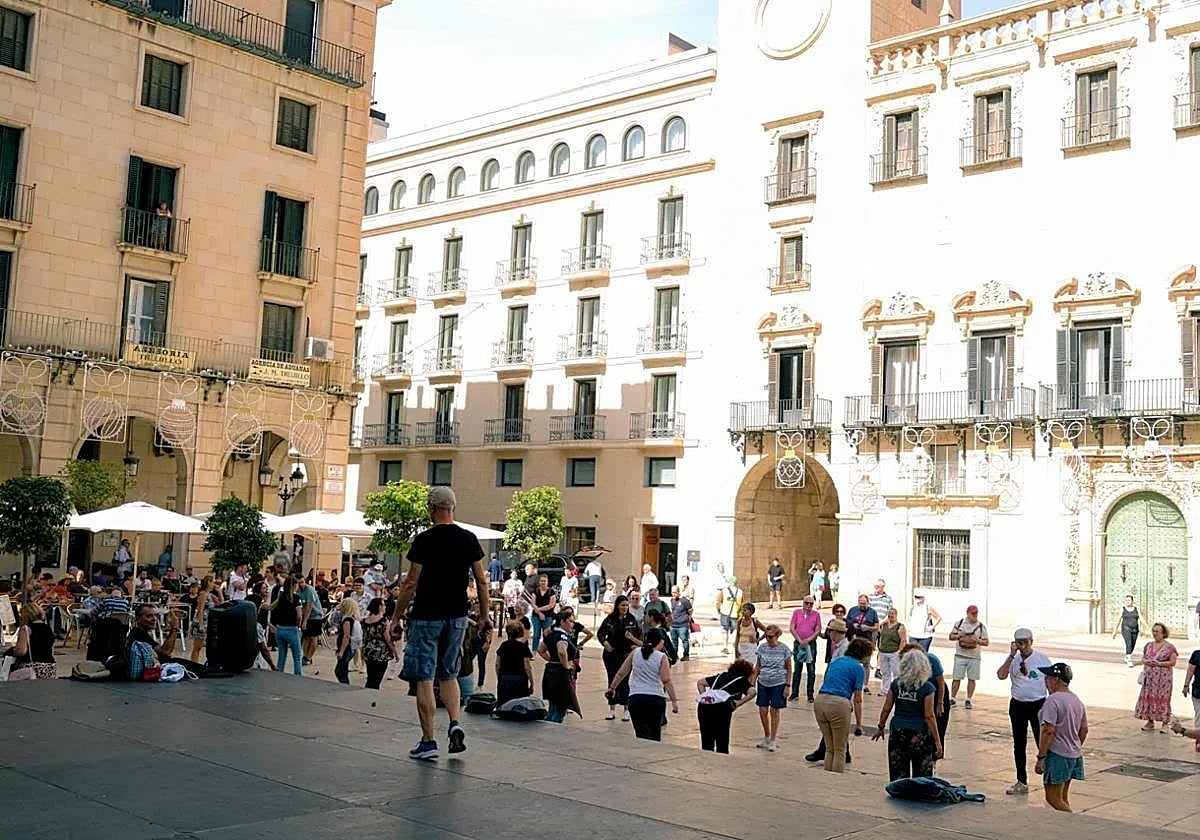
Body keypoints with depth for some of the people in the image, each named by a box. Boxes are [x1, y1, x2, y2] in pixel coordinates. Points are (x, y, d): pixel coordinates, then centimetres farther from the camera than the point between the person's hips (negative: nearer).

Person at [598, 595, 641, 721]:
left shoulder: (632, 619, 0)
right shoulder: (610, 619, 0)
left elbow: (639, 635, 4)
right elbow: (600, 632, 3)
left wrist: (635, 645, -11)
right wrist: (604, 642, -14)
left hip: (626, 654, -1)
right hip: (611, 654, 1)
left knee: (624, 681, -4)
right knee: (612, 681, 7)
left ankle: (627, 709, 7)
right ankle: (612, 709, 17)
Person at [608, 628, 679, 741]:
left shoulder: (635, 653, 5)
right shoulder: (661, 657, -3)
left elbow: (621, 673, 8)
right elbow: (666, 681, -10)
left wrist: (612, 688, 21)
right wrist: (674, 701, -9)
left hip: (636, 698, 1)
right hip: (656, 698, -1)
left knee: (642, 734, -5)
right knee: (655, 736, 16)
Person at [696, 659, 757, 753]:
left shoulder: (721, 675, 31)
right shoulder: (742, 680, 17)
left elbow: (700, 682, 29)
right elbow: (753, 692, -3)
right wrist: (739, 703, 1)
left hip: (703, 705, 5)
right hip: (721, 707, -5)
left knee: (706, 743, 14)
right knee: (722, 743, 7)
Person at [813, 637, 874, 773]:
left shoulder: (835, 661, 21)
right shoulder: (859, 668, 2)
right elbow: (857, 699, 0)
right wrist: (858, 724, 4)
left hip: (820, 701, 6)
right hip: (839, 703, -6)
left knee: (829, 748, 18)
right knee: (840, 750, 8)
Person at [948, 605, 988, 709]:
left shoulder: (981, 626, 1)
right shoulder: (959, 623, 2)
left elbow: (986, 642, 2)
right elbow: (951, 636, 7)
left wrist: (977, 640, -16)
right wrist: (959, 636, -12)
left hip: (975, 657, 0)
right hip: (960, 655, 0)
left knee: (971, 679, 3)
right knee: (957, 678, 1)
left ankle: (969, 700, 13)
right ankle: (953, 698, 10)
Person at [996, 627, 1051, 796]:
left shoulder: (1042, 658, -5)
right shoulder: (1013, 659, 0)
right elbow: (1001, 675, -14)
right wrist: (1011, 655, -16)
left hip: (1038, 704, -3)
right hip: (1018, 705, 3)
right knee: (1019, 744, 10)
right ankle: (1021, 782, 21)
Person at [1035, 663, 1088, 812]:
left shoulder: (1053, 700, -17)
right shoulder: (1077, 700, 10)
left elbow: (1048, 731, -22)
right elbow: (1084, 730, 17)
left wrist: (1041, 757, -19)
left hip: (1057, 755, -9)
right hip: (1074, 755, 9)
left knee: (1053, 798, -5)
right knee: (1063, 798, 17)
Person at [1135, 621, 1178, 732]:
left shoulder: (1169, 647, -5)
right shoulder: (1149, 646, 12)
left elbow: (1172, 662, -8)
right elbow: (1143, 658, 17)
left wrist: (1159, 663, -17)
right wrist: (1146, 661, -6)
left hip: (1163, 677, -5)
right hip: (1149, 677, 5)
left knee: (1162, 698, -4)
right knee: (1148, 697, 5)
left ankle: (1165, 723, 4)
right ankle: (1150, 722, 14)